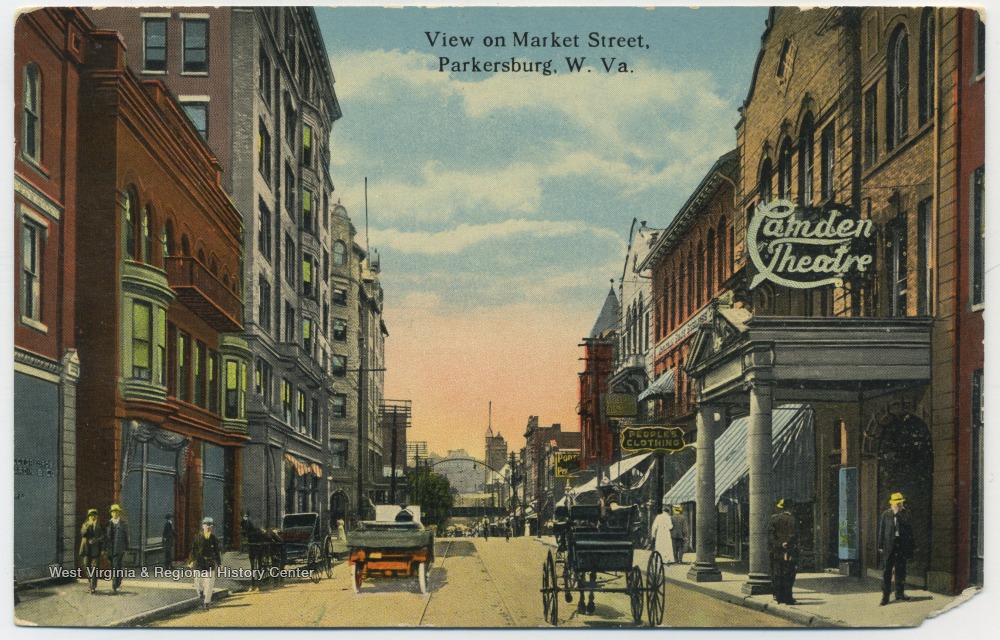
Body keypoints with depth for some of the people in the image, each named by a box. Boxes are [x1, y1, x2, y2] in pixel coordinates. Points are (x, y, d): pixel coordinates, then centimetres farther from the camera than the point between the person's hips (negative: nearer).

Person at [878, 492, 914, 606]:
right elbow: (881, 530, 4)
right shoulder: (886, 514, 4)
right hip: (889, 545, -1)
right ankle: (885, 595, -5)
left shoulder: (906, 513, 7)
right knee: (887, 570, -5)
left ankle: (900, 593, 22)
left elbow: (906, 524, -9)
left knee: (901, 570, 10)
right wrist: (881, 546, 1)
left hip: (902, 545, 1)